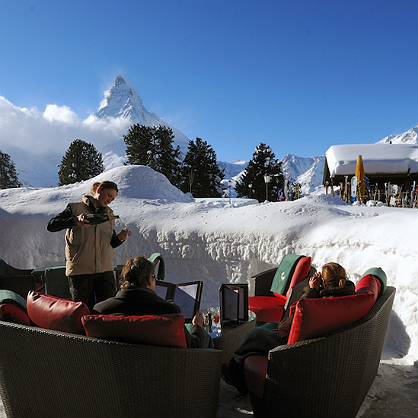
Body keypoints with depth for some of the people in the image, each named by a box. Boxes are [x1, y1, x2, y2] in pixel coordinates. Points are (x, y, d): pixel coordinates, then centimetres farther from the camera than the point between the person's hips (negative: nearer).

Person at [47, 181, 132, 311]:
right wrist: (75, 221, -24)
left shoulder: (109, 214, 16)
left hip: (105, 271, 4)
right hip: (79, 270, -3)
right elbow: (51, 225, -9)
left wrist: (120, 238, -3)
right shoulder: (75, 208, 2)